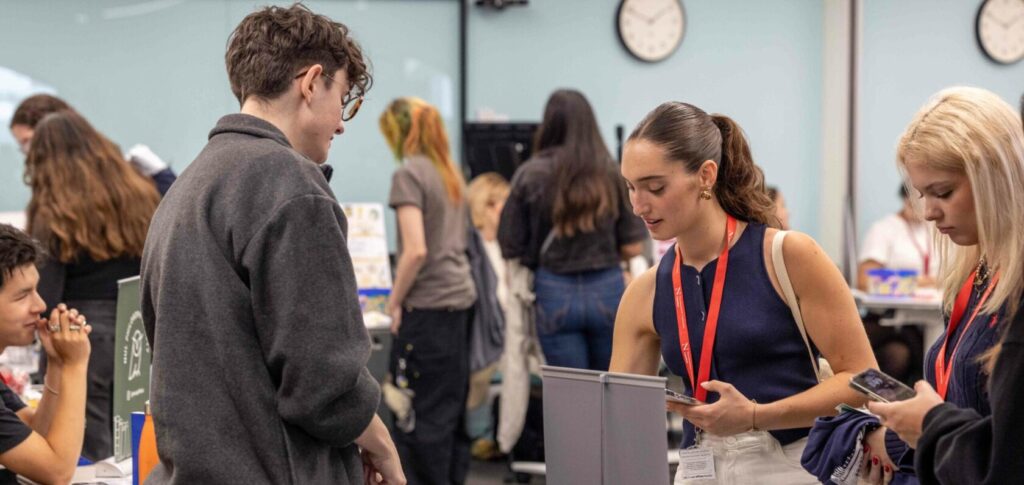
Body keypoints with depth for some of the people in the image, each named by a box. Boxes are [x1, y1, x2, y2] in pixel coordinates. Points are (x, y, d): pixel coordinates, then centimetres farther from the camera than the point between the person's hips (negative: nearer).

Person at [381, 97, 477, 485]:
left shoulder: (409, 174, -11)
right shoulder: (452, 174, 14)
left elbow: (416, 250, -20)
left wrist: (395, 300, -8)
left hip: (427, 304, -8)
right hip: (461, 296, 8)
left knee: (423, 413, -3)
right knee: (452, 406, 12)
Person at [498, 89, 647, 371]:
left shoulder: (531, 175, -5)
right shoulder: (612, 173, -3)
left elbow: (510, 247, -3)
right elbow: (632, 247, -1)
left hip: (555, 293, -1)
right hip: (607, 291, 1)